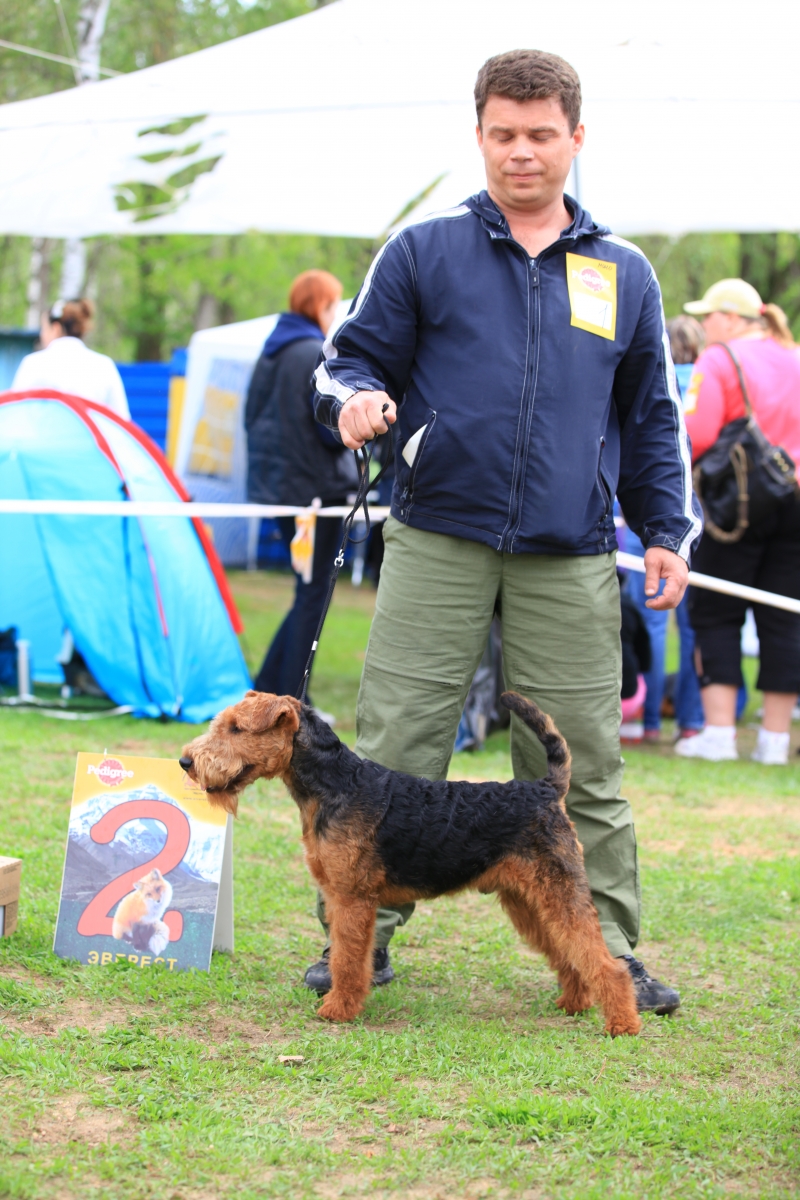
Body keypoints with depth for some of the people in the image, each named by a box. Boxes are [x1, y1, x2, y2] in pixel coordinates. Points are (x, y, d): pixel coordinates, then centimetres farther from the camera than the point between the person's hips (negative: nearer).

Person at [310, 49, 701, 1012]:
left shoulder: (623, 274, 14)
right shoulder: (424, 251, 6)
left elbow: (652, 419, 19)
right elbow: (353, 356, 9)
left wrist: (667, 531, 11)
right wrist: (356, 399, -14)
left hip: (571, 561, 2)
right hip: (438, 544, -2)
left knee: (583, 763, 4)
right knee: (393, 749, -3)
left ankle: (606, 952, 12)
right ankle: (358, 936, 8)